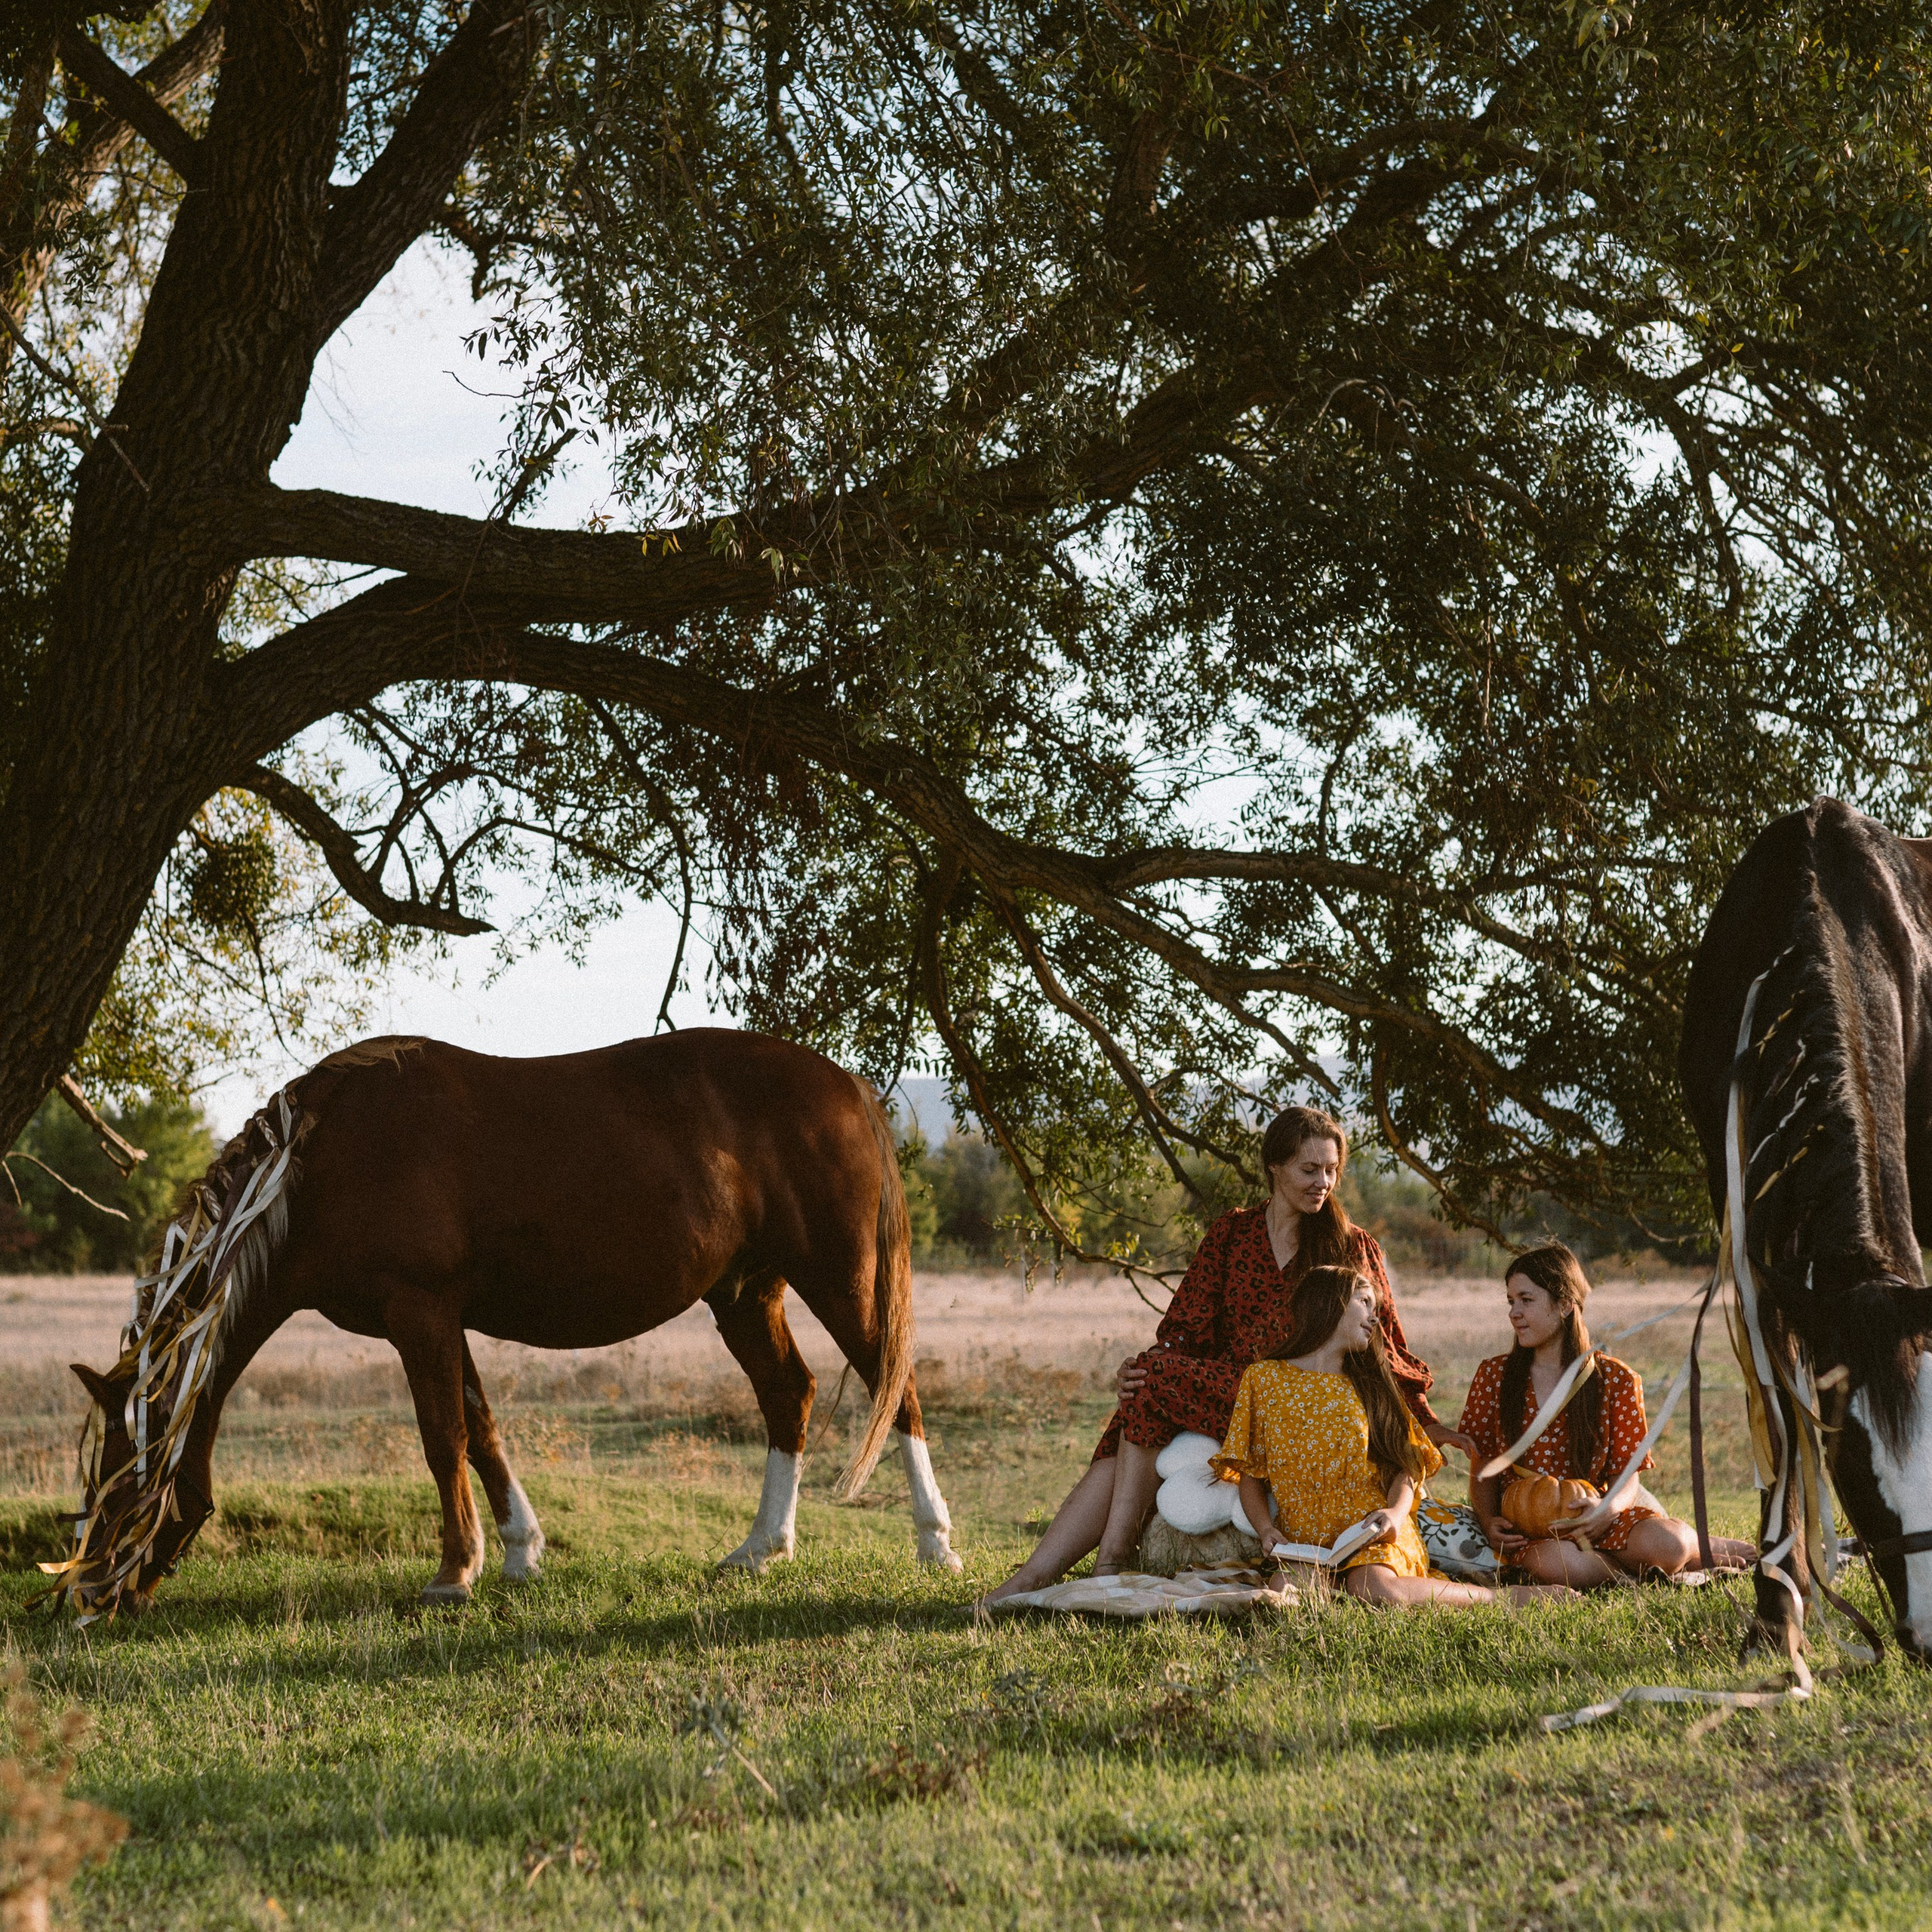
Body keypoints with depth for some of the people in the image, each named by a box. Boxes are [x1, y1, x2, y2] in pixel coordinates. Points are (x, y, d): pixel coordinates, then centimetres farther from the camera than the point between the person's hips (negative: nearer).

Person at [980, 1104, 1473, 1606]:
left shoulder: (1354, 1248, 11)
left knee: (1156, 1380, -28)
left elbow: (1386, 1349, 14)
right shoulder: (1231, 1234, 15)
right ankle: (1031, 1578, -30)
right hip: (1228, 1392, 4)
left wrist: (1427, 1423, 5)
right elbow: (1187, 1327, 9)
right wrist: (1141, 1369, -10)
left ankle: (1114, 1557, -25)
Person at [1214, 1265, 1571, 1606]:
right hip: (1301, 1541, 0)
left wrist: (1396, 1511, -13)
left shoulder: (1371, 1386, 17)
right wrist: (1266, 1530, -8)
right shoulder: (1263, 1379, 10)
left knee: (1377, 1587, -36)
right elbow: (1250, 1477, 10)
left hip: (1371, 1532, 0)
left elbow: (1405, 1467, 9)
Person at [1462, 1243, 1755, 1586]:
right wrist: (1489, 1521, -12)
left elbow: (1626, 1474, 2)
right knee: (1555, 1564, -38)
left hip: (1592, 1521, 0)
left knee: (1664, 1542, -33)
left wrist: (1609, 1509, -21)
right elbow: (1482, 1467, 8)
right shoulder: (1494, 1376, 5)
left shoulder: (1614, 1379, 3)